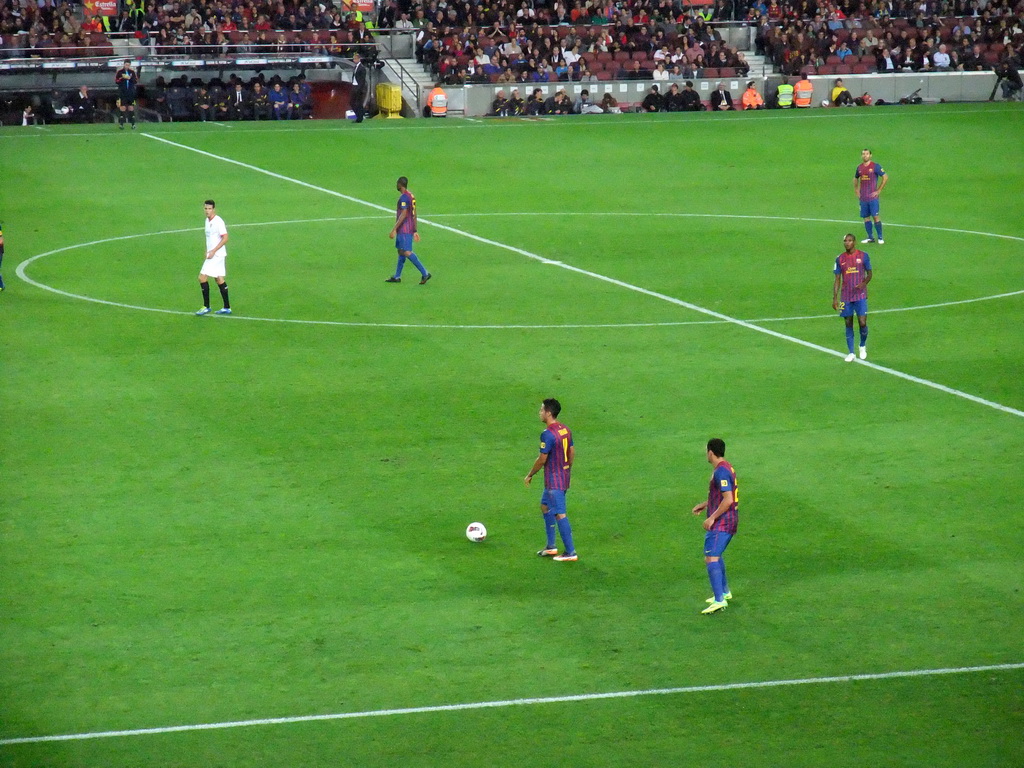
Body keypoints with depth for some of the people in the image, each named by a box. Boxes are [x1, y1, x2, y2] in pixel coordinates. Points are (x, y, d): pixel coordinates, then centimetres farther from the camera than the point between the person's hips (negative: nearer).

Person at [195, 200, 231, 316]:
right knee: (219, 279, 11)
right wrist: (207, 251, 15)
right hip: (212, 254, 9)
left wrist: (213, 251, -20)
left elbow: (225, 238, -18)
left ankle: (206, 307, -4)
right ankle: (227, 308, 15)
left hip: (217, 254, -9)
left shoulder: (218, 221, -15)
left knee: (202, 278, -10)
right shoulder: (207, 220, 12)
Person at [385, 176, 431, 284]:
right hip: (410, 229, 10)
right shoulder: (411, 196, 15)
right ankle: (397, 277, 20)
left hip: (404, 230, -10)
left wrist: (394, 229, -23)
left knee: (406, 252, -13)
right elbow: (414, 214, 18)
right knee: (401, 251, 14)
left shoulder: (404, 197, -16)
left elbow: (403, 215, -23)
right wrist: (415, 231, 21)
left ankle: (425, 273, -17)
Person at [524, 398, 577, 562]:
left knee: (560, 514, -4)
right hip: (564, 477, 10)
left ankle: (570, 553, 0)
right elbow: (572, 452, 13)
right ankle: (551, 547, 26)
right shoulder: (565, 430, 6)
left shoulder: (548, 434, -22)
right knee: (545, 506, 22)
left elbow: (542, 459, -19)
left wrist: (530, 475, -6)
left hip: (554, 480, -10)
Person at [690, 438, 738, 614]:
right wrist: (705, 505, 25)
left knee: (711, 559, -15)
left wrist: (712, 518, -19)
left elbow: (728, 500, -24)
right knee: (716, 555, 26)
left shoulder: (721, 472, -18)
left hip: (720, 523, -11)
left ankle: (720, 600, -23)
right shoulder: (727, 468, 13)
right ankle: (724, 592, 37)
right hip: (729, 522, 11)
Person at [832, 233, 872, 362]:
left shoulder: (863, 256, -1)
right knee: (848, 324, 4)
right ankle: (851, 353, 10)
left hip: (860, 295, -2)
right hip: (846, 297, 2)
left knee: (862, 322, -7)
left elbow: (869, 274, 6)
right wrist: (835, 298, 1)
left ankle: (863, 346, 20)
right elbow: (837, 279, 7)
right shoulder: (840, 259, 4)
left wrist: (864, 283, -16)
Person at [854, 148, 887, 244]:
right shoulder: (859, 167, 10)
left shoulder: (875, 166, -5)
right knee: (866, 217, 6)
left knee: (875, 216, -9)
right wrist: (856, 190, 17)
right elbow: (855, 179, 28)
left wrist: (879, 190, -7)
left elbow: (885, 178, -5)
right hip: (863, 197, 5)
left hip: (873, 196, -5)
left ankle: (880, 238, -3)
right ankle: (870, 238, 14)